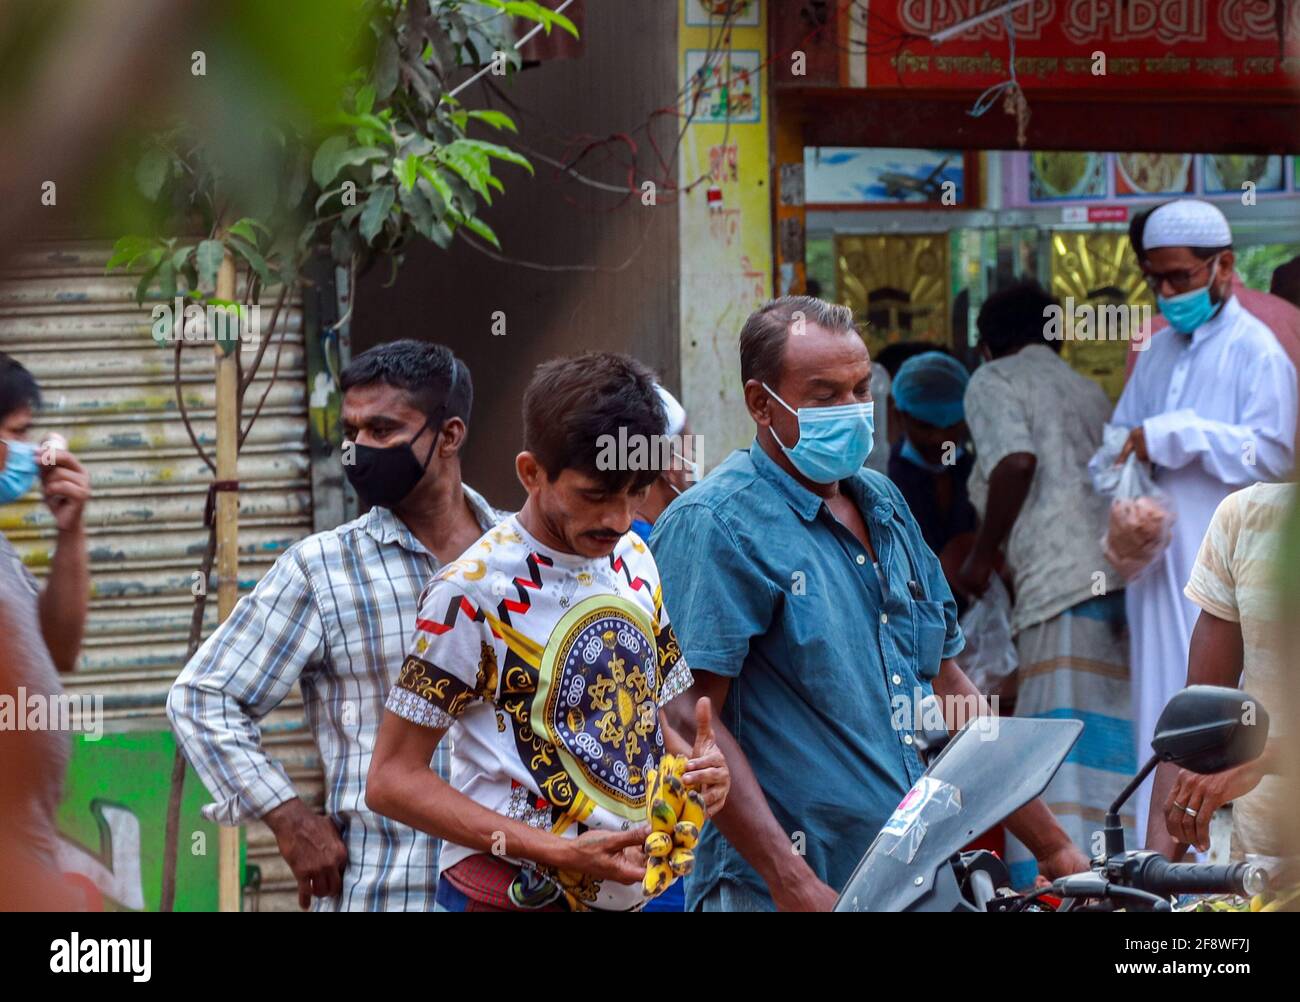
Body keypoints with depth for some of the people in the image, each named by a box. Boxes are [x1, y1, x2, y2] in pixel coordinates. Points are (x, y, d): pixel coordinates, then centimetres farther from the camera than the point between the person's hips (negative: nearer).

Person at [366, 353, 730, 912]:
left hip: (630, 894, 7)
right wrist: (562, 852, -22)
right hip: (511, 896, -6)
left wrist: (696, 765, -6)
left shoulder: (635, 562, 5)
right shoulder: (473, 590, -16)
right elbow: (393, 780, -15)